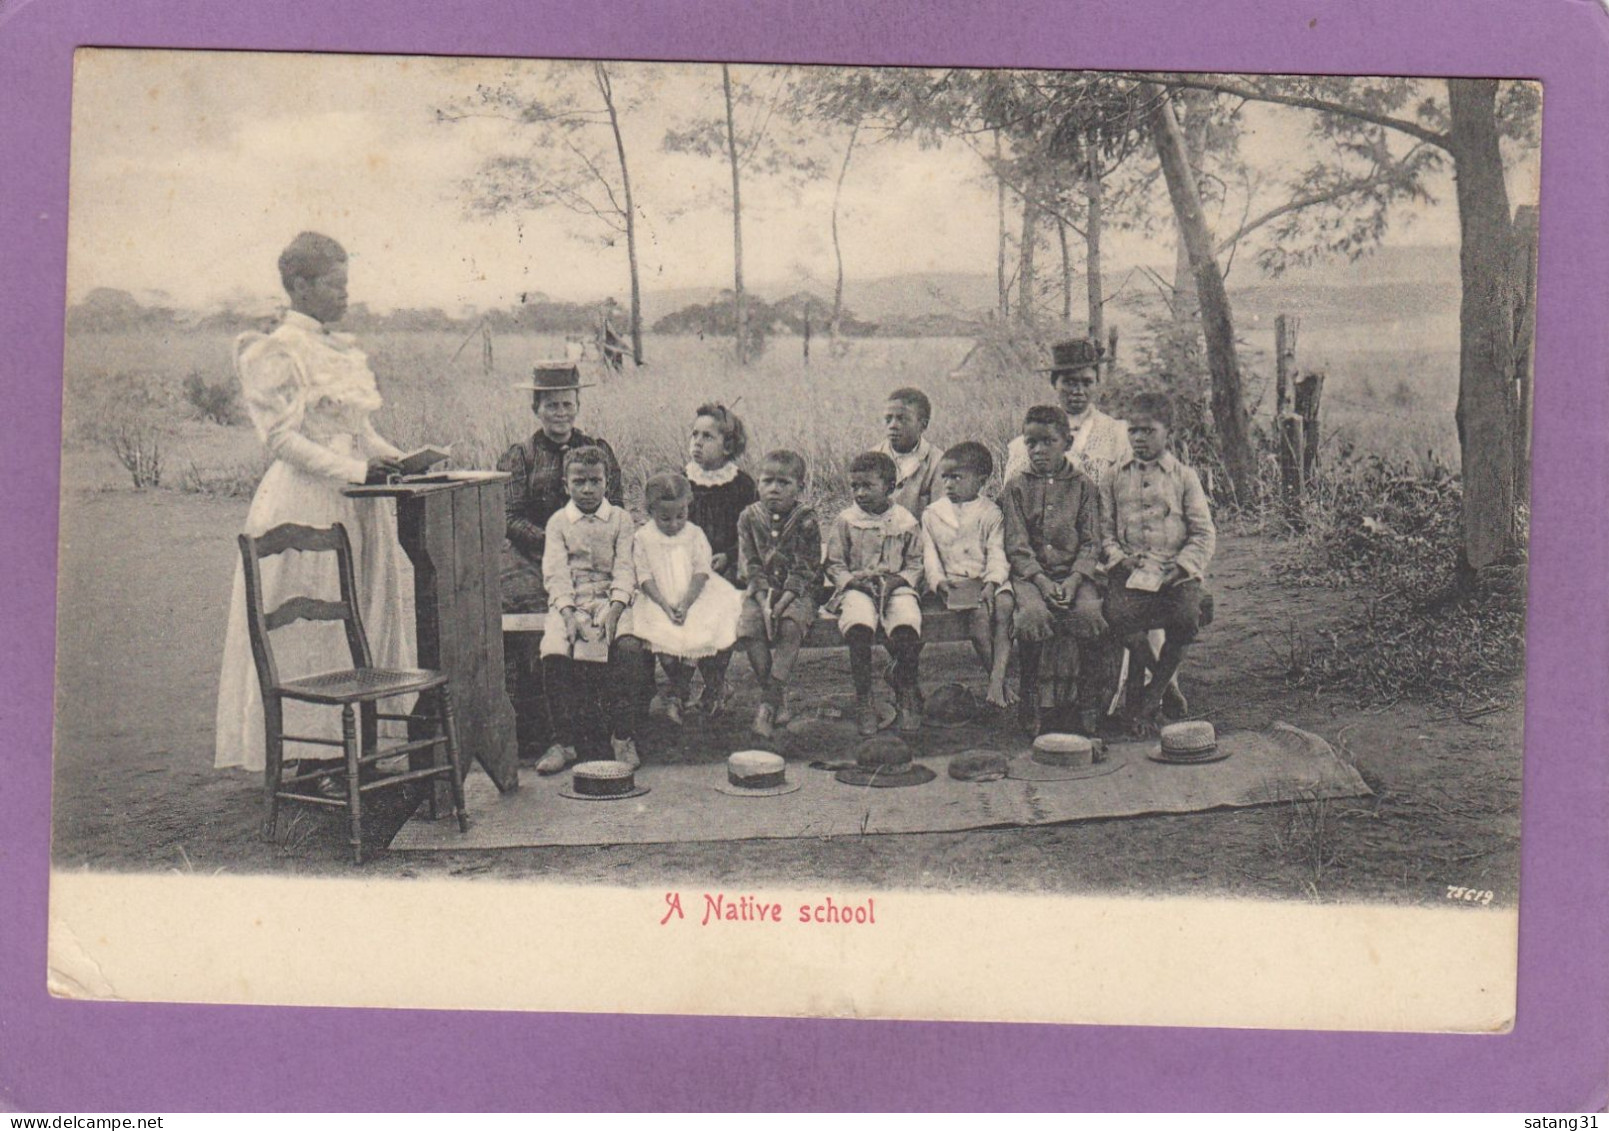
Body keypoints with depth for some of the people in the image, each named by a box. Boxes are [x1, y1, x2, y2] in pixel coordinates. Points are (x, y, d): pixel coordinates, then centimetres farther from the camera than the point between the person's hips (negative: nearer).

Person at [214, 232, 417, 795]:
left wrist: (395, 458, 3)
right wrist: (356, 470, -19)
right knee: (314, 629, -5)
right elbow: (283, 437, -14)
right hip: (307, 501, -9)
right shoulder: (278, 352, -8)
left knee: (363, 617, 7)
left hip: (355, 505, 9)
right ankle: (312, 760, 0)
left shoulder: (341, 349, 17)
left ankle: (339, 750, 13)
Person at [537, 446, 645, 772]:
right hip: (569, 603, 0)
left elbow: (625, 569, 1)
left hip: (609, 600, 0)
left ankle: (623, 736, -20)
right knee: (555, 653, -29)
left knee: (628, 648, -31)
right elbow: (556, 573, 1)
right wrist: (569, 614, -16)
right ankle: (564, 740, -16)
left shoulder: (621, 519, 12)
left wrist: (614, 610, -17)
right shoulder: (558, 522, 12)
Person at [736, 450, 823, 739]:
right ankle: (777, 696, -15)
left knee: (791, 625, -32)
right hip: (760, 591, 2)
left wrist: (782, 603, -20)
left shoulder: (806, 521, -4)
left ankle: (769, 701, -29)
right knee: (748, 627, -26)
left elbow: (804, 571, -8)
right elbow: (750, 566, -2)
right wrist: (764, 602, -16)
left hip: (797, 593, -2)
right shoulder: (749, 517, 3)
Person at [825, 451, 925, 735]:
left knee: (907, 624, -31)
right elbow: (834, 564, 10)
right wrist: (851, 579, -9)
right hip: (857, 588, 0)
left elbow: (915, 563, 13)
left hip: (896, 587, 1)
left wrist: (899, 579, -7)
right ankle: (863, 698, -22)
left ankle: (906, 691, -7)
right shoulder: (845, 521, 9)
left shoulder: (906, 522, 9)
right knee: (859, 624, -34)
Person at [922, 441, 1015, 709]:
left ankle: (998, 678, -35)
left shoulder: (990, 513, 8)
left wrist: (992, 583, -19)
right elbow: (929, 556, 8)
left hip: (988, 579, 0)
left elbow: (997, 555, -1)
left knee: (1004, 606, -31)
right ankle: (995, 675, -22)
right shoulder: (932, 514, 12)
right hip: (954, 583, 0)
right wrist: (939, 581, -12)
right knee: (979, 613, -30)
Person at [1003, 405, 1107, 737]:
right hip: (1030, 573, -1)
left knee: (1087, 612, -29)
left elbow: (1091, 542, 5)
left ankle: (1049, 702, -22)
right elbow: (1017, 546, 1)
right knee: (1033, 614, -31)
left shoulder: (1082, 485, 10)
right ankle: (1029, 695, -16)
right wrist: (1042, 581, -14)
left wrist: (1074, 580, -12)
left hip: (1073, 572, 1)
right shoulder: (1016, 487, 8)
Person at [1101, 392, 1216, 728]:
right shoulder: (1117, 480, 15)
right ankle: (1165, 681, -6)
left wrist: (1179, 567, -9)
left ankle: (1152, 692, -7)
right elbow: (1105, 530, 12)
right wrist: (1119, 559, -7)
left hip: (1176, 571, -1)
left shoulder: (1184, 476, 9)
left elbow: (1204, 534, 5)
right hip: (1130, 570, 1)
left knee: (1186, 616, -30)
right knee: (1118, 614, -29)